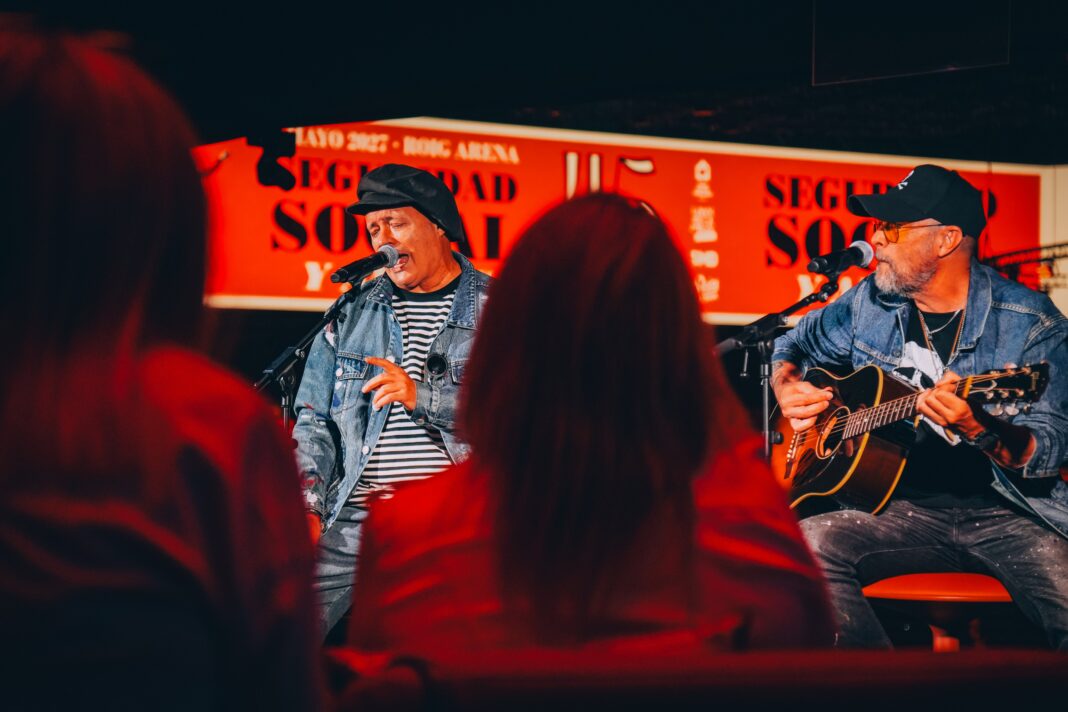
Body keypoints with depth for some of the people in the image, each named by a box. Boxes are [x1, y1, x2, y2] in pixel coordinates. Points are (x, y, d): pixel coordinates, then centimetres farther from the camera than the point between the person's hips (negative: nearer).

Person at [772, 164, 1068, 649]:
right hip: (905, 508, 4)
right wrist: (787, 387, 5)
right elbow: (794, 345, 28)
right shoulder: (869, 304, 9)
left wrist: (977, 429, -33)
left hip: (1005, 511, -4)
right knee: (806, 544, -26)